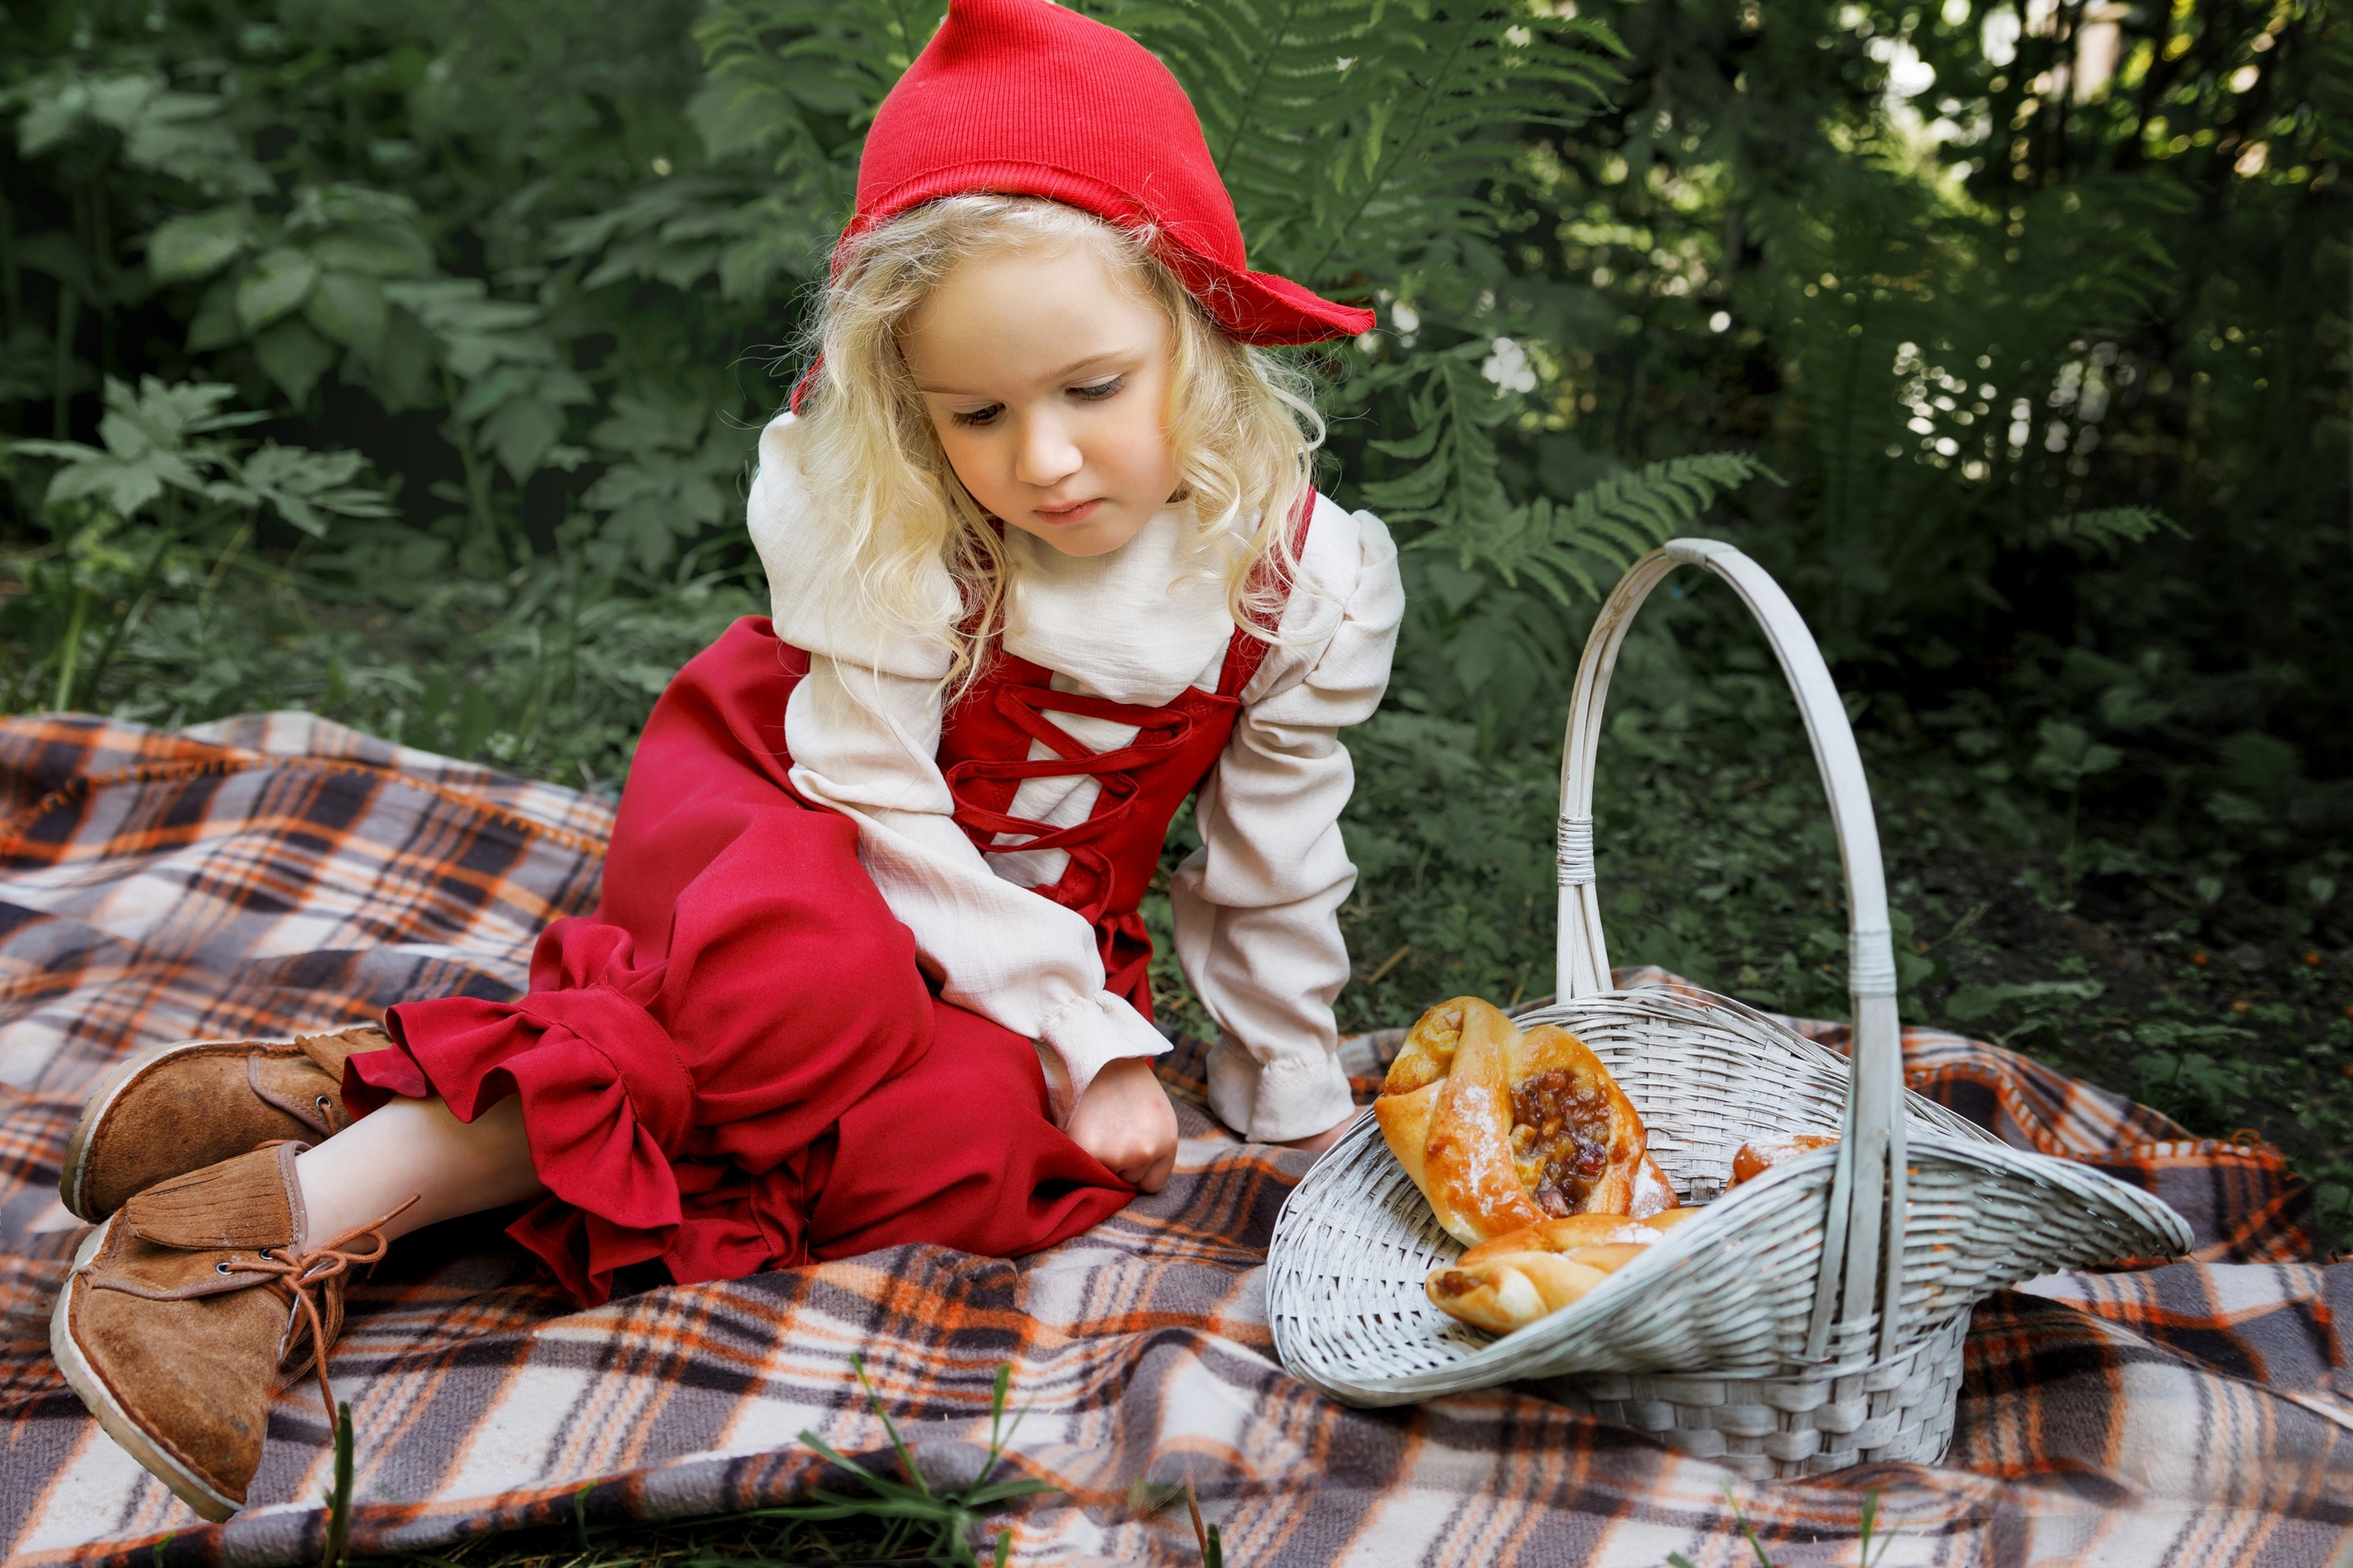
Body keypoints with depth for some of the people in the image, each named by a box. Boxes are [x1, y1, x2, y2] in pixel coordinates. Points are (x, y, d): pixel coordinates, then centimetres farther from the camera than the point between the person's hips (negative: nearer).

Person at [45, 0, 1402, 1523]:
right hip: (768, 816, -3)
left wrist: (1297, 1108, 6)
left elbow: (1272, 876, -3)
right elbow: (875, 797, -21)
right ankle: (309, 1203, -32)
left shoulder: (1298, 575, -15)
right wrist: (1086, 1033, -22)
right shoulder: (888, 525, -21)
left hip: (1047, 922, 3)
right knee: (821, 977, -41)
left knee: (982, 1127, -33)